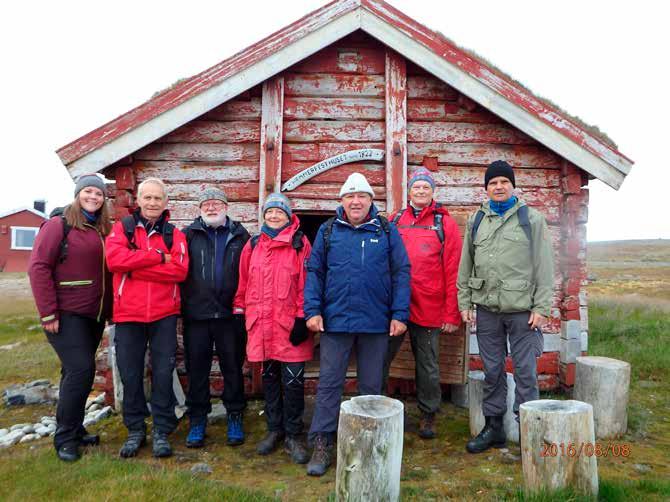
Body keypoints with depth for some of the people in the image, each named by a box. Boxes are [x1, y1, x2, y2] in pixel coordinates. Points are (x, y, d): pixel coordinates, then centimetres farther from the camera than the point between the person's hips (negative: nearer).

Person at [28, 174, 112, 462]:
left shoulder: (103, 230, 12)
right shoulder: (59, 224, -6)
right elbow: (38, 267, -11)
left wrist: (109, 309, 10)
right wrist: (48, 313, -14)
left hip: (94, 316, 6)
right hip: (66, 315, -6)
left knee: (76, 373, 15)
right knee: (81, 370, -10)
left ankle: (75, 430, 27)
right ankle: (65, 437, 6)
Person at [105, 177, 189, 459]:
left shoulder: (174, 234, 6)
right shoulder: (123, 227, 6)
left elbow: (180, 270, -11)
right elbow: (114, 259, -14)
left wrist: (134, 266, -14)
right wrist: (158, 257, -14)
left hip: (164, 315, 0)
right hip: (128, 314, 0)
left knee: (163, 373, 5)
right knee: (130, 375, 9)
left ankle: (161, 432, 19)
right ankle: (135, 430, 27)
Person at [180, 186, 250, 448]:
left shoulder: (240, 235, 7)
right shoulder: (189, 235, 7)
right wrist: (183, 304, -7)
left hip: (230, 315, 0)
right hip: (196, 314, 0)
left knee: (233, 367, 9)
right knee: (197, 369, 9)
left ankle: (235, 417, 24)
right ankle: (197, 420, 23)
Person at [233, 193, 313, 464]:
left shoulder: (300, 243, -2)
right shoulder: (253, 245, 11)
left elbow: (306, 282, -7)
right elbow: (244, 281, 13)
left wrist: (303, 317, -12)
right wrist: (239, 309, 10)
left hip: (290, 323, -4)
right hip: (260, 323, 4)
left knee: (293, 381, 0)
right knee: (269, 378, 15)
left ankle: (293, 435, 16)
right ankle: (274, 429, 30)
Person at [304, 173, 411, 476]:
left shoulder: (386, 230, 4)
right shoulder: (328, 231, 5)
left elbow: (401, 273, 1)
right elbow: (314, 272, 4)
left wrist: (400, 314, -5)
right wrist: (312, 310, -6)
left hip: (376, 322, 0)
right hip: (335, 320, 0)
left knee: (371, 385, 13)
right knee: (328, 383, 4)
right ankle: (322, 445, 16)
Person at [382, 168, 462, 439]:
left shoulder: (444, 223, 1)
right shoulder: (395, 220, 9)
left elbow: (453, 271, -3)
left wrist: (452, 313, -7)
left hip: (428, 308, -2)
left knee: (427, 365, 12)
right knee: (381, 358, 8)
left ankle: (428, 415, 30)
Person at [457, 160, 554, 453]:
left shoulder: (531, 219, 2)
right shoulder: (476, 221, 11)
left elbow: (544, 266, -2)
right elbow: (466, 265, 12)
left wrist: (542, 307, -8)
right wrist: (464, 302, 7)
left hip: (523, 309, -3)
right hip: (487, 309, 3)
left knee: (525, 372, 2)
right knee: (492, 371, 12)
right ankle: (493, 427, 25)